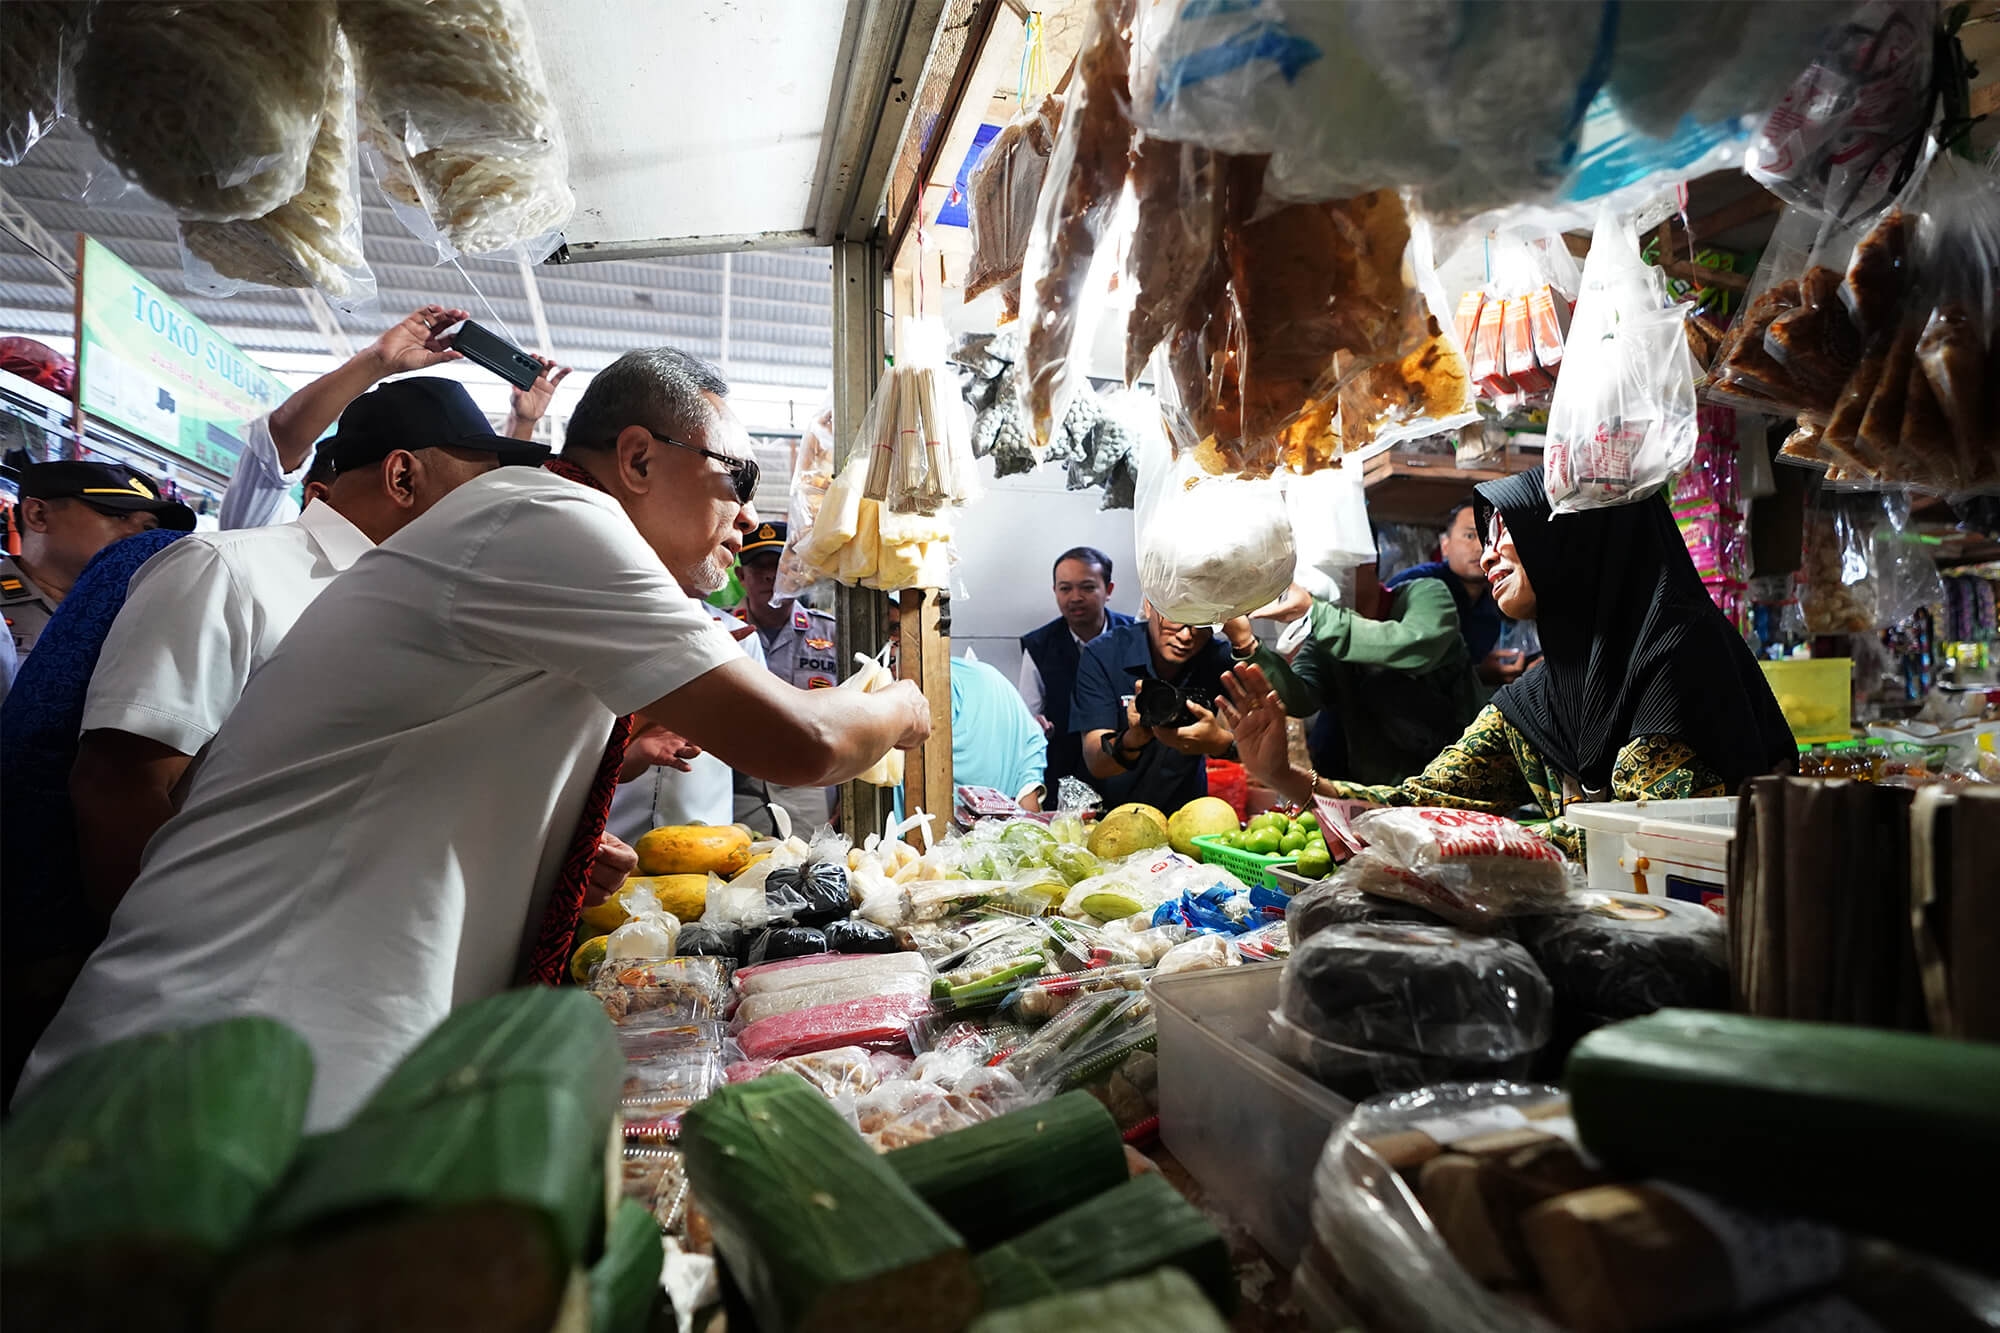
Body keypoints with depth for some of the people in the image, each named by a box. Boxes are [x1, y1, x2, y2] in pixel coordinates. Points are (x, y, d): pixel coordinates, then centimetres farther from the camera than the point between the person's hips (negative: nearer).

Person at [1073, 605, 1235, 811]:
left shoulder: (1218, 660, -6)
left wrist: (1220, 742, -36)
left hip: (1184, 812, 2)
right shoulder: (1103, 655, -12)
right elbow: (1096, 764, -18)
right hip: (1108, 813, -2)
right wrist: (1132, 740, -39)